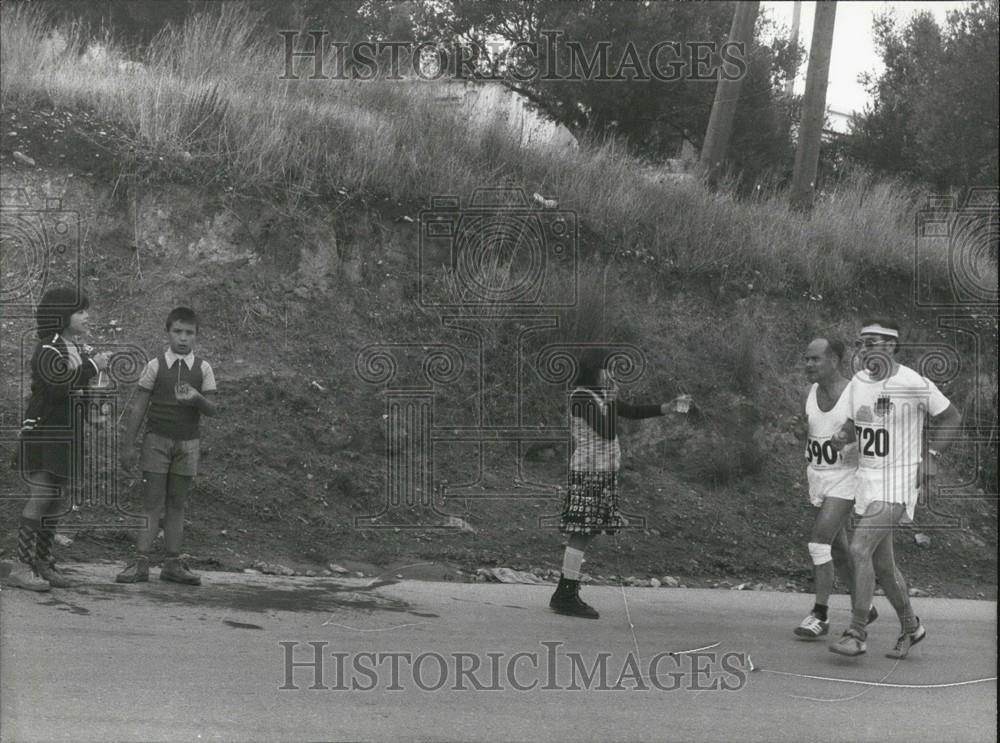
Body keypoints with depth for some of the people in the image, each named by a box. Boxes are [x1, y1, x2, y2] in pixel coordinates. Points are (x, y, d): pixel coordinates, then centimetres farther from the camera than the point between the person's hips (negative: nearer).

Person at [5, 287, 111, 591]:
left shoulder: (79, 351, 13)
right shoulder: (47, 350, -13)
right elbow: (59, 386, -29)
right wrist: (91, 367, -22)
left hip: (68, 433, 8)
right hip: (42, 429, -8)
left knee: (58, 500, 8)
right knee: (41, 496, -13)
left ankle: (42, 563, 15)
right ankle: (21, 567, -11)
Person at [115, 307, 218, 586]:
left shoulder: (203, 368, 2)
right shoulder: (155, 365, -2)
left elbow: (212, 409, -2)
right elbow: (138, 406, 0)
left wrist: (197, 398, -24)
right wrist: (128, 445, -3)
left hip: (187, 443, 2)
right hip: (157, 439, -2)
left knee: (177, 505, 6)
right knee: (152, 503, -5)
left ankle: (173, 563, 9)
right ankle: (141, 562, -7)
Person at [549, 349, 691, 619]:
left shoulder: (599, 395, 17)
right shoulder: (581, 398, -13)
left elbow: (632, 411, 24)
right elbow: (608, 431, -19)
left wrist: (671, 407, 18)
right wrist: (611, 397, -12)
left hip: (603, 472, 10)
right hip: (589, 472, -10)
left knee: (584, 535, 9)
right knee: (581, 533, -10)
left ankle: (565, 596, 11)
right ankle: (566, 596, -9)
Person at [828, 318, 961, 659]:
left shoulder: (915, 384, -14)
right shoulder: (858, 383, 5)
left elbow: (951, 417, -2)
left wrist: (931, 457, -7)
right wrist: (843, 435, -2)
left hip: (898, 483, -7)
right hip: (867, 479, 7)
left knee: (860, 549, -19)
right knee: (882, 563, 13)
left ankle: (856, 634, -14)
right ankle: (910, 627, 32)